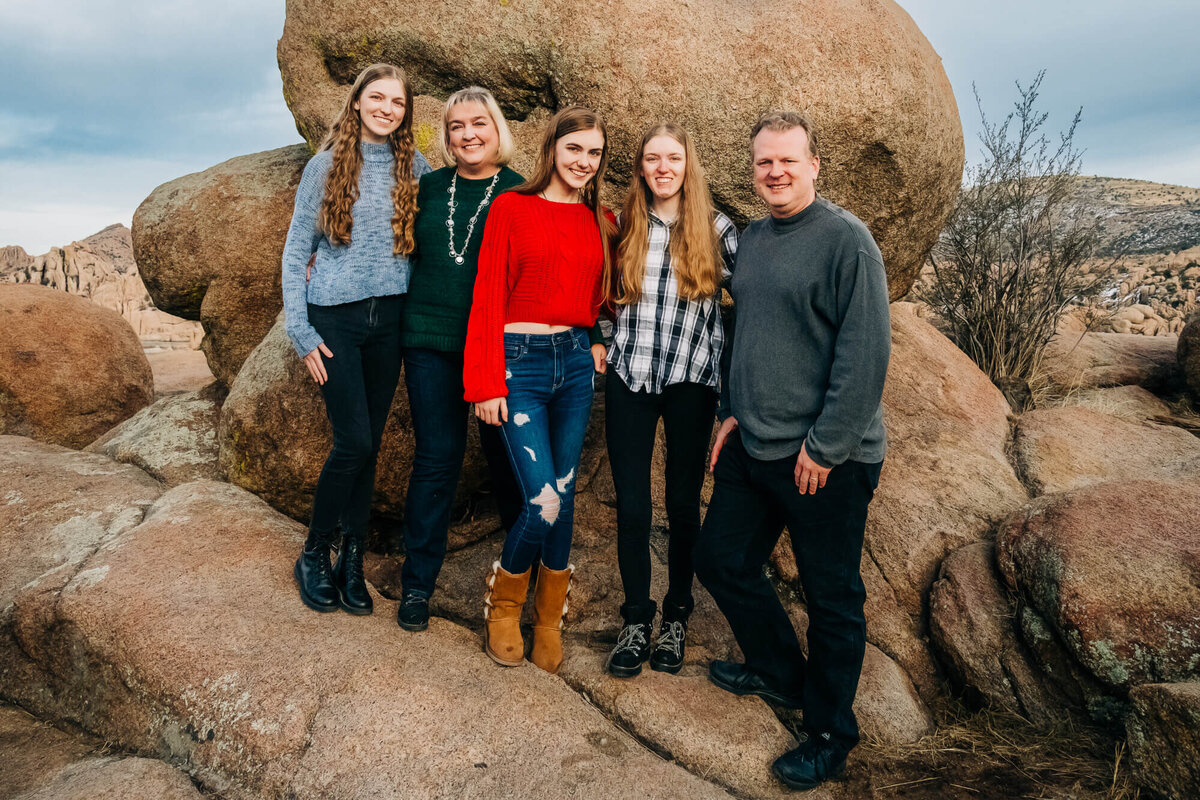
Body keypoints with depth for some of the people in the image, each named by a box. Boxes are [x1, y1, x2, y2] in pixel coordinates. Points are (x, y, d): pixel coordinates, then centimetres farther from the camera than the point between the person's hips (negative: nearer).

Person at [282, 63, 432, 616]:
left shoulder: (414, 168, 8)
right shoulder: (326, 166, 2)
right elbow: (296, 252, 2)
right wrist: (300, 332, -4)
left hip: (390, 320, 3)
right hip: (335, 319, -2)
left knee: (369, 444, 6)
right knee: (354, 441, -9)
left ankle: (352, 560, 19)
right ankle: (314, 555, 13)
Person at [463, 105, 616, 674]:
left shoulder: (602, 223, 11)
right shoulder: (511, 208, -1)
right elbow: (488, 299, -5)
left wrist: (599, 342, 3)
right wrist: (486, 384, -8)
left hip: (576, 361, 4)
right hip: (520, 362, -4)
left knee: (563, 499, 8)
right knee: (544, 504, -11)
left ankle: (549, 619, 27)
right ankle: (503, 603, 19)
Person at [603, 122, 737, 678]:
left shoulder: (716, 228, 2)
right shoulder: (625, 226, 7)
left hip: (691, 380, -1)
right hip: (629, 377, 1)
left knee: (683, 501, 5)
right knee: (631, 503, 1)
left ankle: (676, 617, 23)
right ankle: (636, 619, 16)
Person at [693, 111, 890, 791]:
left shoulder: (846, 239, -12)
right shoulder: (752, 239, 12)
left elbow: (866, 352, -17)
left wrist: (824, 446, -18)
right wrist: (734, 410, 12)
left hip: (827, 460, -8)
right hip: (751, 447, 8)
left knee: (833, 597, 6)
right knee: (722, 562, 16)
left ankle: (830, 736, 27)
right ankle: (779, 671, 41)